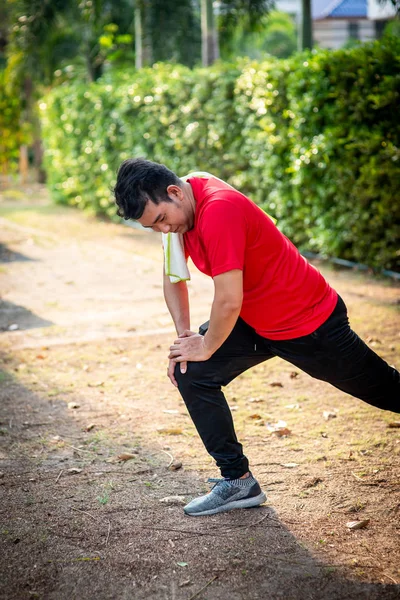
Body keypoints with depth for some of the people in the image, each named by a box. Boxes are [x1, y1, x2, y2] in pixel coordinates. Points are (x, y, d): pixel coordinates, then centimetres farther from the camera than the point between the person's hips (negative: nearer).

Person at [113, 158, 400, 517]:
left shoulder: (218, 210, -34)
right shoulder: (174, 210, -6)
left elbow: (229, 302, -32)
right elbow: (174, 276, 9)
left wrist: (206, 348, -16)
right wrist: (185, 335, -3)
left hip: (308, 321, -8)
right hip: (254, 321, 8)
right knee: (191, 374, -5)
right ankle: (238, 481, 3)